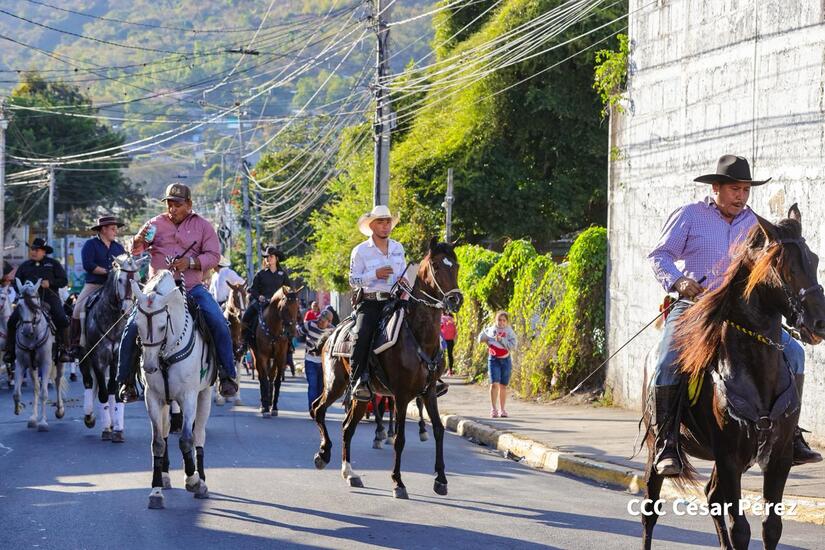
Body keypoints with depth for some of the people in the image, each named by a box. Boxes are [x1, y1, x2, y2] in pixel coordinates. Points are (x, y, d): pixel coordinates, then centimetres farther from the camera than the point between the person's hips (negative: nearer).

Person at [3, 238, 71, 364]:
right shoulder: (24, 266, 17)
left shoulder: (53, 264, 10)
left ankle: (63, 350, -13)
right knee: (12, 321, -14)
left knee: (62, 320, -23)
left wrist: (50, 283, -12)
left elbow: (64, 280, 5)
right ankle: (10, 351, -5)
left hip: (50, 298, -2)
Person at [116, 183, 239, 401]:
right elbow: (135, 251, 3)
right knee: (132, 327, -15)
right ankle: (125, 381, -3)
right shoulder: (156, 224, 8)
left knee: (219, 323, -20)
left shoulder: (202, 226, 6)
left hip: (192, 287, 0)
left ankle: (227, 375, -9)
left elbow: (213, 256, -1)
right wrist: (138, 241, -21)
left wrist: (190, 263, -19)